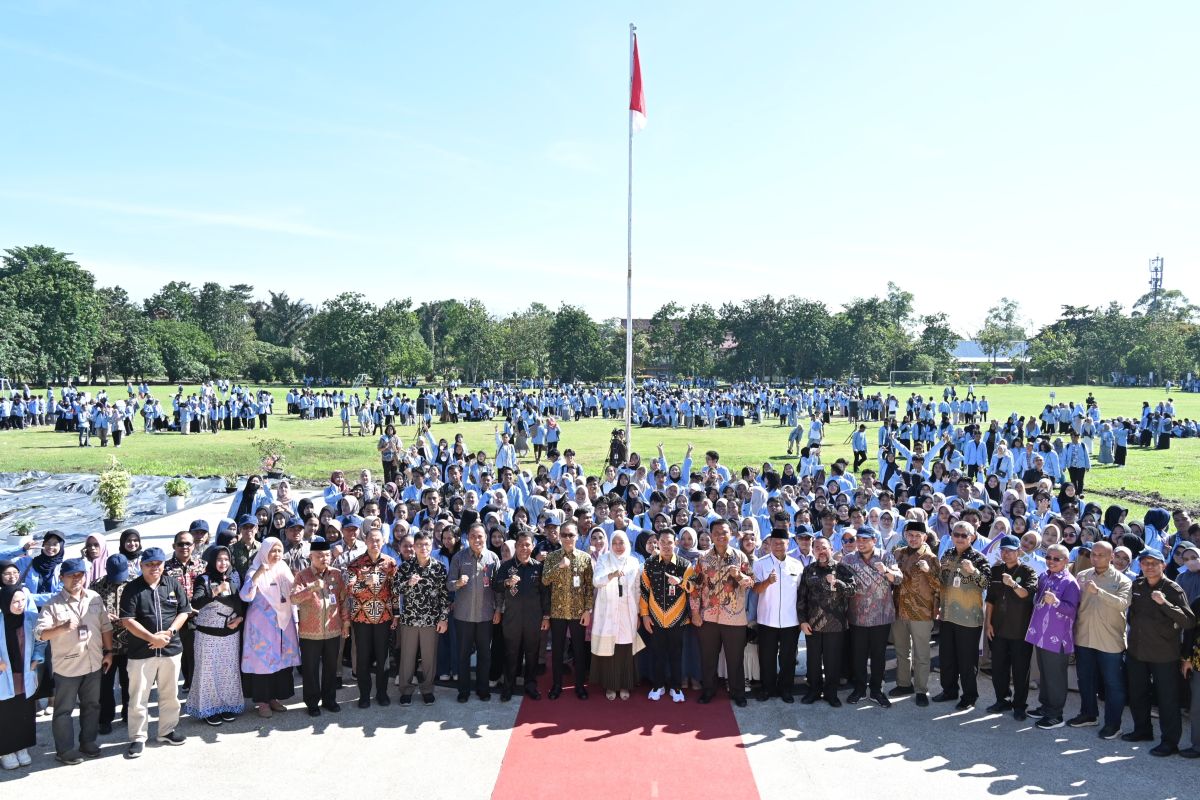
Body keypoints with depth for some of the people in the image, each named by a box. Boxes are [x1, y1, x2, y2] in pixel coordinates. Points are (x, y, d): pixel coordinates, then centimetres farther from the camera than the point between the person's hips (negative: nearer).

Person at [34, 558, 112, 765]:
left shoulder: (95, 599, 2)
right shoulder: (53, 604, -10)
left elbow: (106, 627, 9)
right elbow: (39, 634, -17)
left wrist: (108, 651, 7)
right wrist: (63, 627, -32)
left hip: (93, 663, 4)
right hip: (67, 666, -4)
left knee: (92, 705, 15)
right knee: (64, 709, 6)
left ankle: (88, 742, 29)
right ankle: (65, 750, 17)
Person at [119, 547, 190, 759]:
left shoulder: (173, 585, 4)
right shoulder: (132, 589, -6)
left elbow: (184, 612, 5)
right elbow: (127, 620, -11)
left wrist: (168, 632, -11)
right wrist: (152, 638, -17)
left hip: (171, 649, 3)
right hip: (141, 652, -3)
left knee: (170, 694, 14)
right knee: (138, 698, 2)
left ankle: (167, 731, 29)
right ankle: (138, 738, 15)